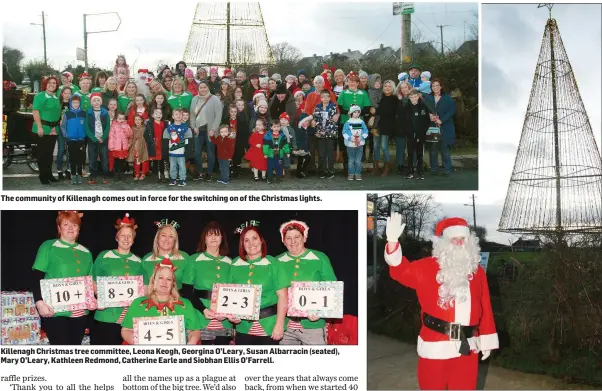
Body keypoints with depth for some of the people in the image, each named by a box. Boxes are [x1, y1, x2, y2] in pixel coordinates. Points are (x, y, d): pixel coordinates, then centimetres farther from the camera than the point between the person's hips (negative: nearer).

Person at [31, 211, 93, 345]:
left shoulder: (86, 253, 14)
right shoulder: (48, 247, 1)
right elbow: (36, 278, -4)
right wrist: (40, 303, -16)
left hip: (80, 312, 5)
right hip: (55, 311, -4)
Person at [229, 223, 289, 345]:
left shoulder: (272, 263, -5)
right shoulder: (235, 264, 5)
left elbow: (283, 296, -7)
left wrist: (279, 325, -13)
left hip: (269, 327, -3)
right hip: (244, 328, 3)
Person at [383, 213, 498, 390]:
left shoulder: (476, 271, 8)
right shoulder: (427, 267, -1)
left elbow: (484, 307, 10)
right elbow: (401, 271, -15)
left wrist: (487, 340, 11)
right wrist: (393, 241, -31)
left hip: (467, 346, 3)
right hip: (435, 345, -3)